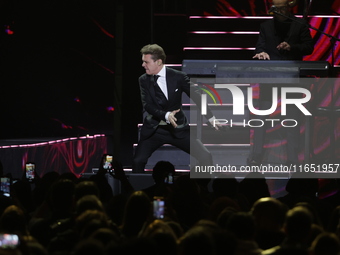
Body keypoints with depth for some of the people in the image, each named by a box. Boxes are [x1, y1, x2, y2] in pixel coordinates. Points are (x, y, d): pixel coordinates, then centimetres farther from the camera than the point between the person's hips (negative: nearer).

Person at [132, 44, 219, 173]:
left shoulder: (178, 77, -7)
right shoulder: (144, 80, -4)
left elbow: (196, 96, -2)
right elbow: (147, 104, -13)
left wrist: (211, 118, -7)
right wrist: (165, 115, -30)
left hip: (178, 129, -1)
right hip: (154, 129, 1)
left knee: (205, 157, -9)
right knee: (138, 161, -15)